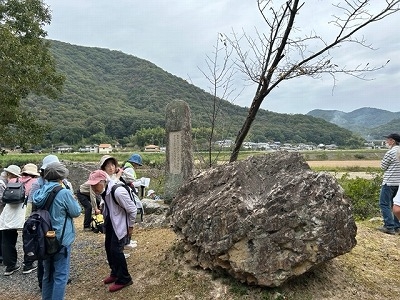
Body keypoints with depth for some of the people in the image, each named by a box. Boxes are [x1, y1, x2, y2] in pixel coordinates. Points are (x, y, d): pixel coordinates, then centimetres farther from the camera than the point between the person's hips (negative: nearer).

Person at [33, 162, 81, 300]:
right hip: (61, 239, -7)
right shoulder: (64, 193, -20)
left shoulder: (40, 192, 0)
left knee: (48, 273, 21)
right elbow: (76, 212, -10)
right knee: (61, 275, 4)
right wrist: (72, 198, 5)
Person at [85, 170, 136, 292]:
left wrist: (130, 226, -11)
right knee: (108, 247, 16)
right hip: (110, 222, 9)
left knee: (116, 250, -5)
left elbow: (132, 209, -22)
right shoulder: (104, 190, -7)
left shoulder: (118, 192, -32)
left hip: (120, 224, -8)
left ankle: (124, 279, 14)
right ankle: (115, 273, 37)